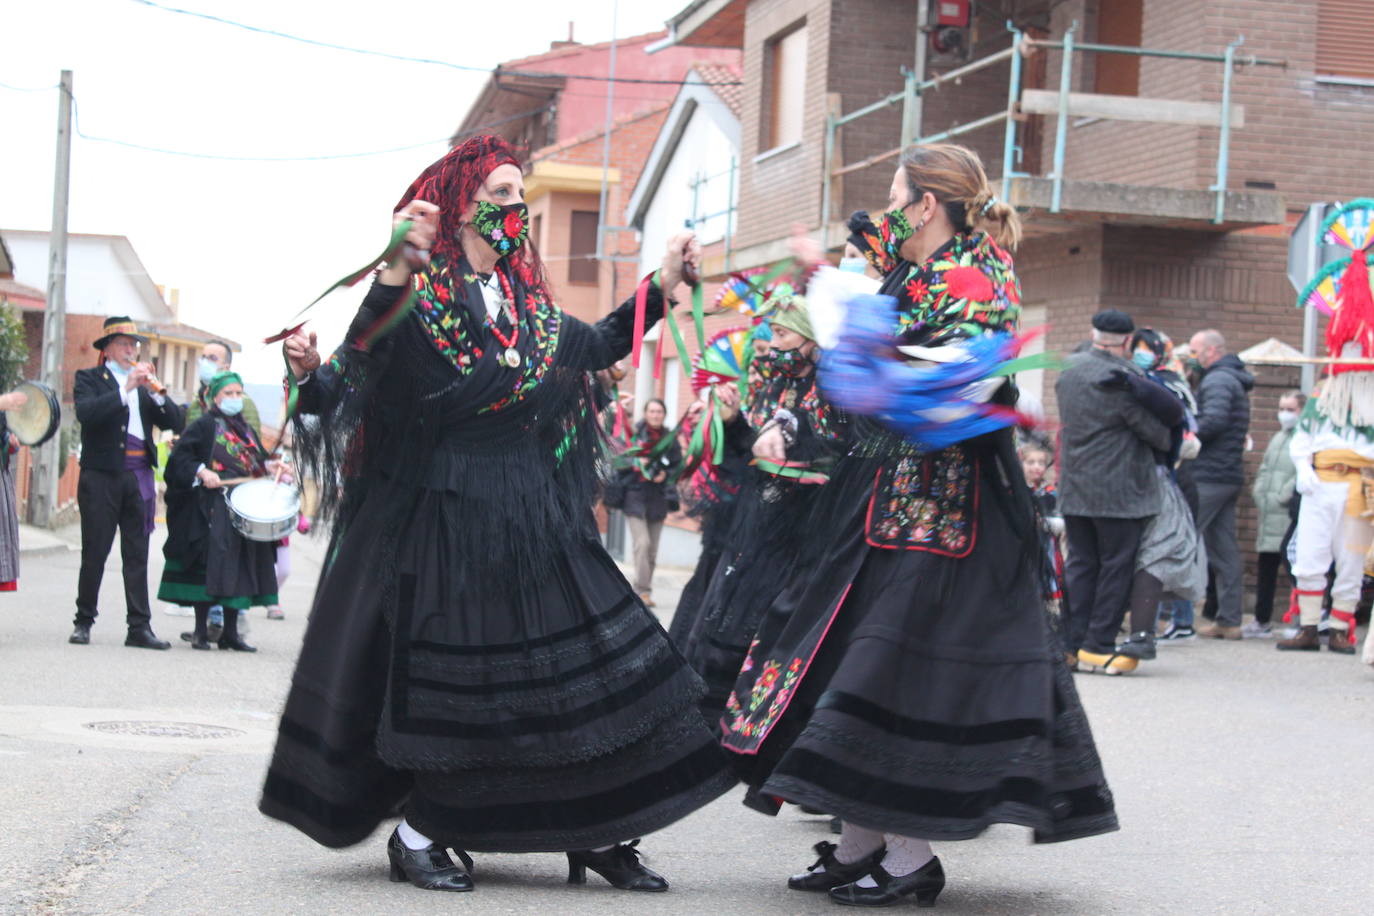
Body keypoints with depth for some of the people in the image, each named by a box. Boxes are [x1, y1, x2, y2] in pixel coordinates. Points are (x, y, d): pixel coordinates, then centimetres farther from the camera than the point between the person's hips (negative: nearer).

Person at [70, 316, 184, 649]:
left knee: (137, 553, 2)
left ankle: (139, 627, 2)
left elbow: (176, 423, 8)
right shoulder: (89, 379, 6)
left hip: (139, 476, 4)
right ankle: (84, 621, 9)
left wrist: (157, 393, -8)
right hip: (102, 475, -4)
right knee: (95, 551, -1)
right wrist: (125, 390, -20)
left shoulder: (145, 383, 18)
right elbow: (85, 413, -16)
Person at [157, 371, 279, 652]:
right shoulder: (204, 426, -1)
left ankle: (230, 631, 11)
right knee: (209, 565, -10)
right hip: (213, 509, -6)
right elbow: (179, 455, -7)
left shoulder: (246, 430, 20)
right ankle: (201, 631, -5)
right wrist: (201, 472, -20)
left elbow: (257, 461, 25)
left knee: (239, 570, 5)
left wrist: (269, 466, 5)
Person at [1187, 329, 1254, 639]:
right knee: (1224, 548, 8)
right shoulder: (1234, 380, 23)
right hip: (1229, 475, 10)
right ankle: (1229, 620, 8)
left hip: (1208, 476, -10)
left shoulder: (1217, 380, -9)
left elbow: (1213, 421, -22)